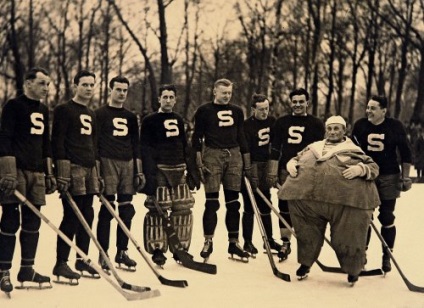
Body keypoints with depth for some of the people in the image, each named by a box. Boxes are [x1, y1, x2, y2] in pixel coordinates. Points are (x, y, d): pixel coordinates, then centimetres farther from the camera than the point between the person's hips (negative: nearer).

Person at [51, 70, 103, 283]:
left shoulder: (91, 114, 21)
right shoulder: (64, 110, -3)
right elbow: (57, 142, -10)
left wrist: (98, 174, 19)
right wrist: (62, 173, -17)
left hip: (90, 171, 8)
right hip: (72, 170, -8)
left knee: (87, 216, 9)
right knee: (72, 217, -10)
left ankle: (82, 261, 18)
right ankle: (60, 264, -4)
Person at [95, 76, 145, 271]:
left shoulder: (130, 117, 19)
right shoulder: (100, 114, 3)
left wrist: (139, 171, 14)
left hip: (128, 164, 5)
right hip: (108, 163, -5)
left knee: (126, 210, 4)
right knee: (107, 210, -7)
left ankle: (122, 252, 13)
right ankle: (103, 254, -2)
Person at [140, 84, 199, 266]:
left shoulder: (178, 120, 17)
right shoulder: (149, 121, -1)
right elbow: (145, 149, -8)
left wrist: (191, 171, 14)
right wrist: (149, 174, -17)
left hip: (179, 170, 6)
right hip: (159, 169, -5)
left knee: (183, 209, 4)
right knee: (158, 210, -8)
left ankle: (181, 248, 15)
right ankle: (157, 250, 1)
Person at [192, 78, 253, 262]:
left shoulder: (237, 111, 14)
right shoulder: (204, 111, 1)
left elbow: (241, 137, 17)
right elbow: (197, 138, -1)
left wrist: (247, 164, 13)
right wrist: (199, 164, -8)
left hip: (234, 156, 4)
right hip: (212, 155, -4)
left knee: (233, 202, 5)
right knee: (211, 202, -5)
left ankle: (234, 243, 12)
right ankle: (208, 242, 3)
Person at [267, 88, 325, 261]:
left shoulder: (316, 124, 5)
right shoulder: (282, 123, 10)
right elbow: (275, 149, 8)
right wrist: (272, 173, 2)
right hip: (286, 171, 2)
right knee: (284, 208, 5)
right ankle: (285, 243, 16)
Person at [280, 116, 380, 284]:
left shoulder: (353, 151, 14)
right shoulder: (313, 147, 24)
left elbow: (373, 167, 8)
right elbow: (297, 158, 31)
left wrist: (360, 169, -12)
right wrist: (291, 163, 8)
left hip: (345, 200, -3)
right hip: (306, 196, 3)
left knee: (347, 238, 1)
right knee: (307, 231, 11)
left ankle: (353, 270, 22)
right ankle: (305, 263, 32)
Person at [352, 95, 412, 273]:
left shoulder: (395, 127, -6)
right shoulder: (360, 125, -3)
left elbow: (405, 153, 0)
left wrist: (405, 177, -2)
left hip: (389, 178, -1)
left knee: (387, 218, 2)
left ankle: (387, 257, 12)